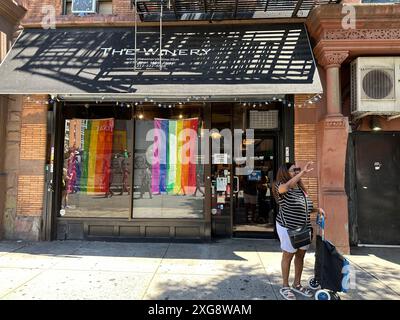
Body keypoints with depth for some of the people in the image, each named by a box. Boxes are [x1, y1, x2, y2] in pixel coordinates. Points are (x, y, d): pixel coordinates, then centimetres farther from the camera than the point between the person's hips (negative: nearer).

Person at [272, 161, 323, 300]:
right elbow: (287, 186, -40)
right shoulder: (281, 187, -14)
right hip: (288, 228, -7)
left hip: (303, 229, 7)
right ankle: (285, 287, 24)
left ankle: (297, 284, 36)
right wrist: (303, 172, -40)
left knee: (300, 256, 17)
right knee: (288, 257, 7)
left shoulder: (301, 188, 8)